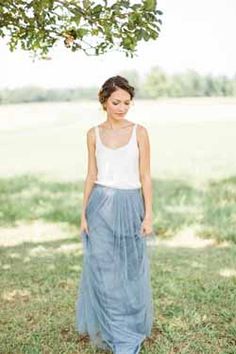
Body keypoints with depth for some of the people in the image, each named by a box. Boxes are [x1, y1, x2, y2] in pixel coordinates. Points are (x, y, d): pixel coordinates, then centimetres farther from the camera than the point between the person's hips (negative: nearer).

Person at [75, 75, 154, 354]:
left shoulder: (139, 132, -1)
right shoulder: (94, 134, 4)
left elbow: (145, 176, -1)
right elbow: (91, 176, 7)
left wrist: (148, 214, -6)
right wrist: (84, 213, 3)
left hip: (130, 207, -1)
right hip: (101, 207, 1)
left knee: (130, 271, 8)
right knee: (102, 271, 4)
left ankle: (131, 329, 30)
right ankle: (107, 330, 23)